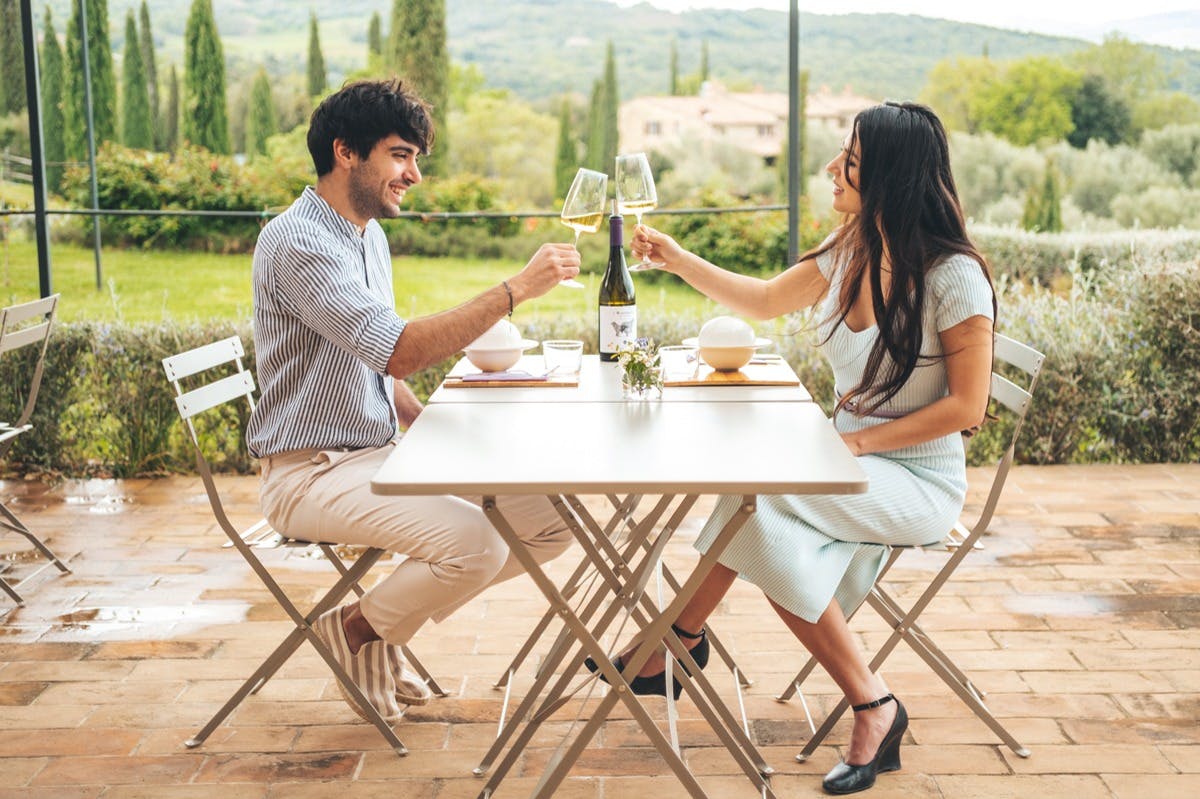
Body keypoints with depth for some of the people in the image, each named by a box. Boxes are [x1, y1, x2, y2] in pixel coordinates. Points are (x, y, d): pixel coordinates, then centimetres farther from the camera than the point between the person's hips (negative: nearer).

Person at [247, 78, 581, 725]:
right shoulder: (297, 241, -18)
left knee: (551, 523, -2)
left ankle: (388, 614, 12)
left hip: (378, 454, 9)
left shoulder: (368, 233, 13)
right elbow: (399, 351, -30)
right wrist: (516, 290, -27)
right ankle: (358, 630, -1)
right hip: (312, 472, -9)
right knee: (475, 543, -30)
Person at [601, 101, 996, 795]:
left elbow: (966, 406, -15)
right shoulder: (849, 254, 4)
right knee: (761, 519, -21)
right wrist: (677, 259, 11)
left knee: (760, 499, -27)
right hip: (853, 457, 7)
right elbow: (764, 301, 18)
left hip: (920, 482, -7)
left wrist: (857, 440, -19)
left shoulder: (953, 275, -16)